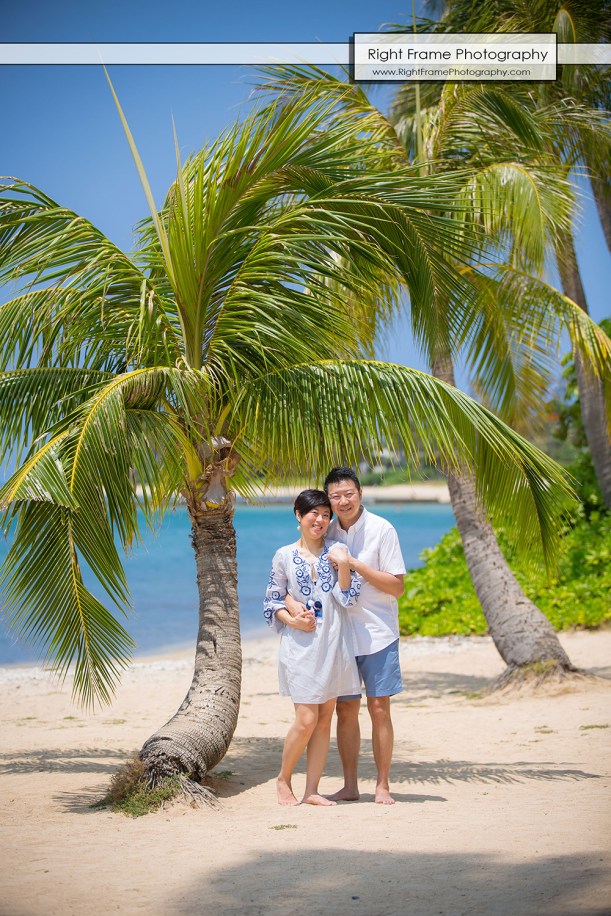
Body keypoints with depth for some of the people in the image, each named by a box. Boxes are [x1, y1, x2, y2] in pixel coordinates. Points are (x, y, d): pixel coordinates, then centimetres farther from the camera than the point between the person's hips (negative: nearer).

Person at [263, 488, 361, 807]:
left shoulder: (336, 551, 7)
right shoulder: (284, 556, 3)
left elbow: (347, 599, 1)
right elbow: (272, 601, 7)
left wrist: (343, 566, -12)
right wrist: (292, 620, -10)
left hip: (333, 644, 3)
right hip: (300, 645, -3)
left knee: (325, 719, 3)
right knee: (307, 719, -9)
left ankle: (312, 790, 8)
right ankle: (283, 779, 12)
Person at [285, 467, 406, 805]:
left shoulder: (381, 530, -6)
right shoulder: (326, 533, 5)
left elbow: (397, 587, -7)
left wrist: (357, 565, -18)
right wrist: (291, 600, -16)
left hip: (378, 635, -3)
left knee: (379, 709, -2)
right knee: (345, 711, 7)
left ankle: (382, 786, 7)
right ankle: (349, 786, 16)